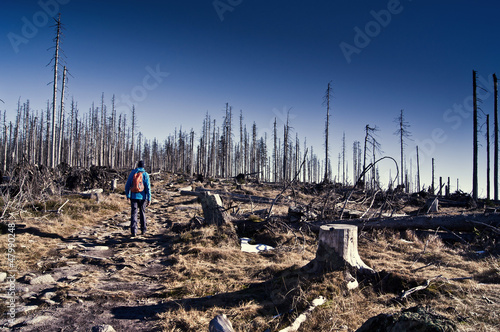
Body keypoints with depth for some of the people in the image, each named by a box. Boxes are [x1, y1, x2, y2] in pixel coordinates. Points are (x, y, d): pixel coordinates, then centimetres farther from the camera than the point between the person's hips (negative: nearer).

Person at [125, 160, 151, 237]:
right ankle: (143, 230, 22)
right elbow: (148, 187, -8)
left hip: (133, 196, 0)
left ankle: (134, 231, -8)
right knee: (142, 213, 14)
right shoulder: (145, 174, -3)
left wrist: (127, 195, 17)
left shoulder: (132, 173, 3)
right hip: (142, 197, 0)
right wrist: (149, 199, -5)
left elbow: (127, 185, 5)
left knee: (134, 213, 1)